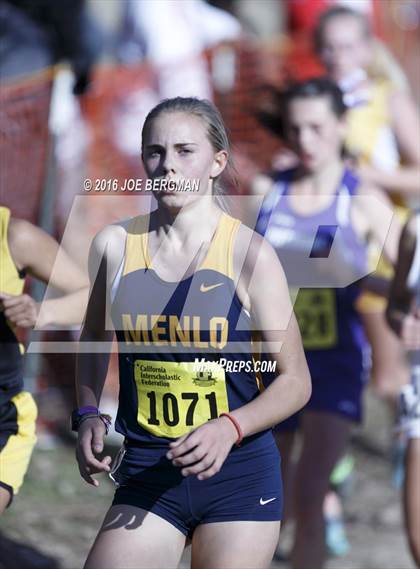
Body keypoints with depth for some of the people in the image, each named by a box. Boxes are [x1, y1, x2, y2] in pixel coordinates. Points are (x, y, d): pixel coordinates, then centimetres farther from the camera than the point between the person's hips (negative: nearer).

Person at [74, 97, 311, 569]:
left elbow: (295, 381, -4)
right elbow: (94, 340, 20)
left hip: (238, 474, -2)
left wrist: (229, 428, -21)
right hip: (146, 475, 2)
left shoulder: (248, 252, -7)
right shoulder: (115, 246, 1)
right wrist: (88, 415, 2)